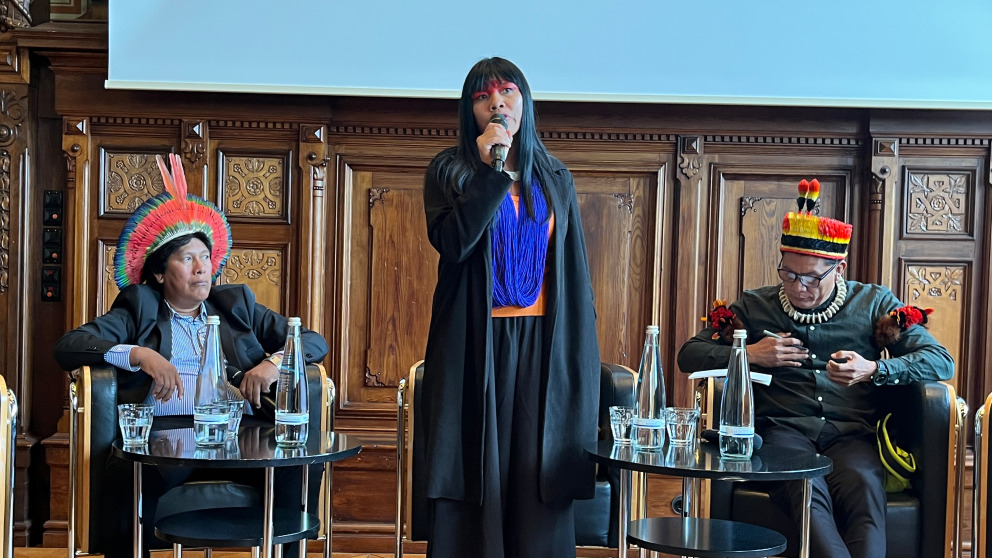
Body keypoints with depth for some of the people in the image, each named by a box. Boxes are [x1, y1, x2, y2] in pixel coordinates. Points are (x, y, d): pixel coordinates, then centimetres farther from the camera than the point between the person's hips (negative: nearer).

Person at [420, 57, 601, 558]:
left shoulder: (555, 179, 12)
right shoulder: (448, 171, 4)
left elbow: (576, 272, 12)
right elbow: (451, 242, -13)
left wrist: (582, 352, 6)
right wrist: (491, 170, -14)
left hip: (542, 345, 2)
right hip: (475, 345, -2)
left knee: (537, 474, 2)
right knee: (476, 471, -1)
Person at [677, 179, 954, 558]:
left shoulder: (874, 304, 14)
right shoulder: (755, 307, 16)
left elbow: (942, 362, 7)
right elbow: (689, 355, 16)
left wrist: (875, 370, -10)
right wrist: (749, 354, -1)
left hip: (851, 432, 1)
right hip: (782, 428, 0)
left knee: (863, 484, -36)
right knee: (804, 485, -36)